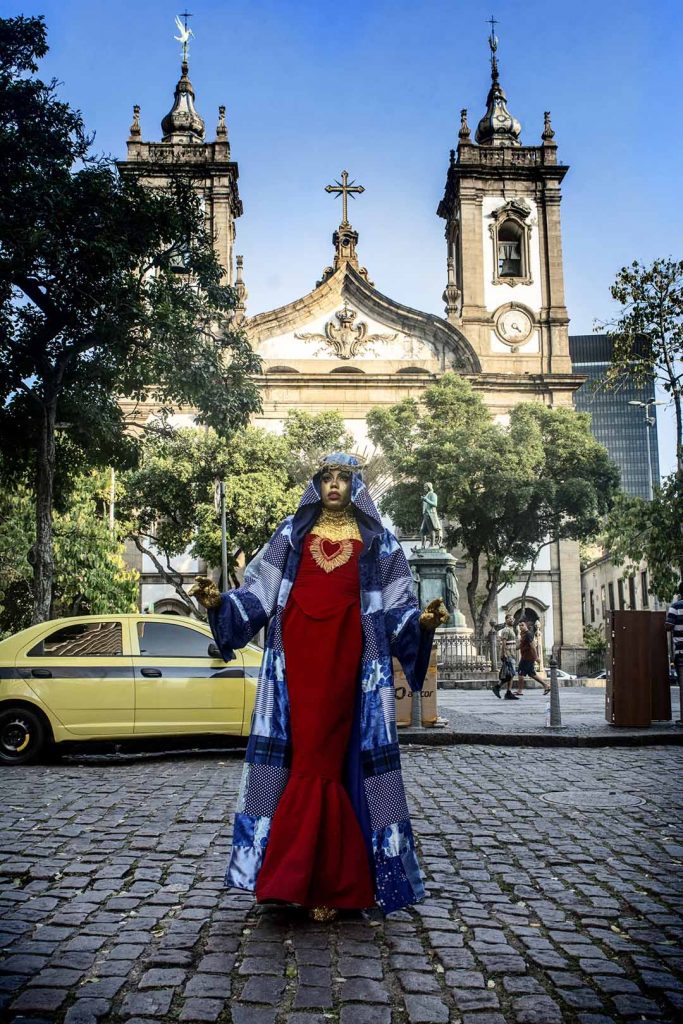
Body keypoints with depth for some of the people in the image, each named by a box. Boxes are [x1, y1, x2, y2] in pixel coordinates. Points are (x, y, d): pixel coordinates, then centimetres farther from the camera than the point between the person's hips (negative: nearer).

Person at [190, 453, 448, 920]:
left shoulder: (377, 540, 10)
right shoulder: (292, 533, 13)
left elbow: (395, 605, 5)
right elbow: (260, 592, 9)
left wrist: (422, 620, -14)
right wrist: (219, 601, -6)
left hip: (345, 658, -1)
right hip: (296, 654, 1)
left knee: (324, 756, -4)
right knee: (311, 757, -1)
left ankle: (309, 879, 6)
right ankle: (327, 881, 10)